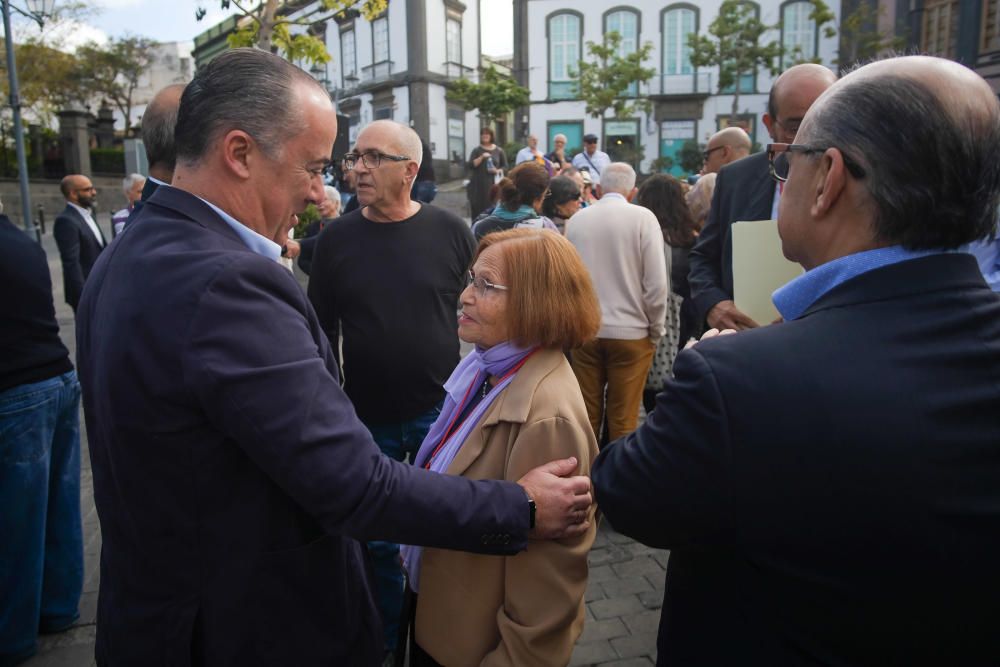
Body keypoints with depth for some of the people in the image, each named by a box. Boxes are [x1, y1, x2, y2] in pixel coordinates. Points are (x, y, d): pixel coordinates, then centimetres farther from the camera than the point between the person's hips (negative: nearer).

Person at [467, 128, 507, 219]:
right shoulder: (476, 150, 7)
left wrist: (498, 171, -9)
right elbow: (471, 165, -4)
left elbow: (505, 167, 11)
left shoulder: (499, 151, 9)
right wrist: (481, 157, -15)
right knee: (478, 208, -6)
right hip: (478, 185, 0)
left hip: (493, 183, 0)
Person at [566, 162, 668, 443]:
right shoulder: (642, 217, -8)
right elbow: (656, 282, -11)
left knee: (586, 413, 14)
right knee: (623, 418, 7)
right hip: (630, 331, -3)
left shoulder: (577, 219, 1)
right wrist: (655, 330, 2)